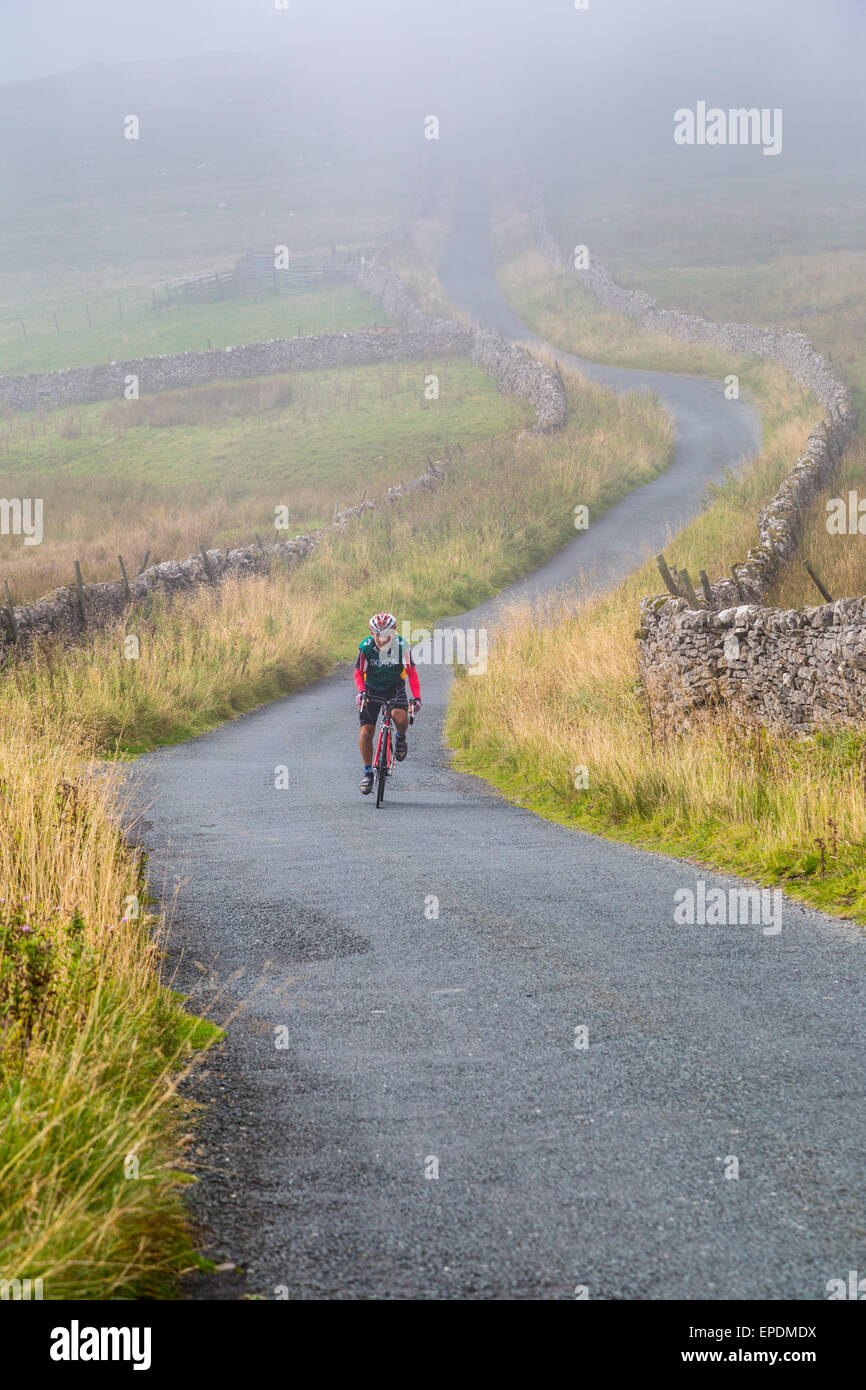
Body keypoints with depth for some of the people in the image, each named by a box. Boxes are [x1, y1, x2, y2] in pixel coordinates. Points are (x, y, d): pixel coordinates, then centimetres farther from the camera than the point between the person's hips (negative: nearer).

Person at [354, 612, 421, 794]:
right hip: (372, 689, 1)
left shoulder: (402, 647, -20)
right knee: (366, 732, -10)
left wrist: (416, 697, -23)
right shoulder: (366, 647, -19)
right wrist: (361, 692, -28)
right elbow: (359, 673, -9)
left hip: (395, 687, -1)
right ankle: (368, 772, 6)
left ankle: (400, 738, 6)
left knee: (401, 719, -30)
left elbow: (412, 672, -13)